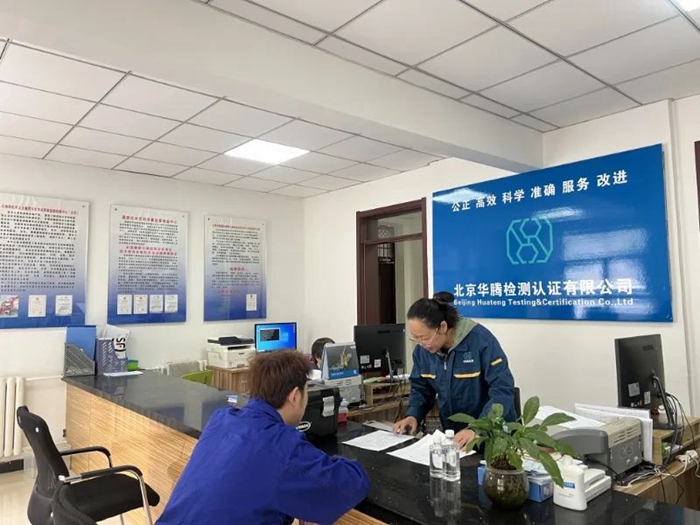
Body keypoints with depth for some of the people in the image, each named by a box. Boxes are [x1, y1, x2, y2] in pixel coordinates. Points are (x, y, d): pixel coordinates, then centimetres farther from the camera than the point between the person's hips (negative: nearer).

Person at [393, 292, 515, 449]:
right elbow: (421, 388, 10)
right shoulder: (422, 349, -3)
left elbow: (502, 389, -21)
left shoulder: (480, 340, -18)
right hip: (453, 435, 4)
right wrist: (413, 415, -7)